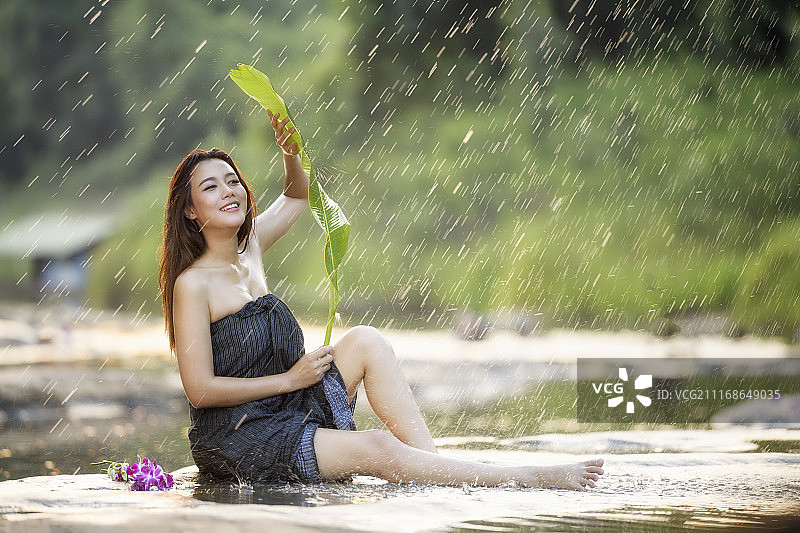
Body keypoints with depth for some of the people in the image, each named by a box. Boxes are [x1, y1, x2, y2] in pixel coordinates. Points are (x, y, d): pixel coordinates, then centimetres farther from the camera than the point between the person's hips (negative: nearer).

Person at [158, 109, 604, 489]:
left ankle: (433, 463, -14)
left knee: (365, 340, -7)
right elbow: (201, 389, -17)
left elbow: (297, 197, 26)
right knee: (377, 449, -23)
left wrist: (291, 153, 3)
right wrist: (291, 379, -11)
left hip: (289, 412, 9)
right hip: (235, 438, -9)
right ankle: (535, 478, -21)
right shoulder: (194, 284, -14)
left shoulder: (249, 248, 8)